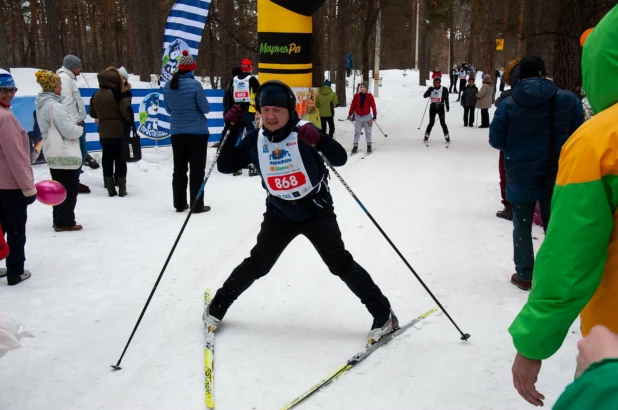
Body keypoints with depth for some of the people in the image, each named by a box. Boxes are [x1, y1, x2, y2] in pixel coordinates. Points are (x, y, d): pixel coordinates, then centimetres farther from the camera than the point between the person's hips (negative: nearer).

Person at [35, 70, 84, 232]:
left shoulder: (42, 104, 10)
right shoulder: (54, 105, -22)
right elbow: (69, 130, -25)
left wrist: (75, 125, 6)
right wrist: (80, 129, -5)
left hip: (53, 152, 10)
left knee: (60, 187, 18)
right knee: (70, 187, -1)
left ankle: (59, 219, 25)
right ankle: (64, 222, 4)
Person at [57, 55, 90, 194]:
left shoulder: (68, 78, 21)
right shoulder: (64, 78, -13)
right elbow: (67, 101, -22)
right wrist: (75, 119, -22)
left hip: (76, 122, 11)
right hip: (74, 123, -11)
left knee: (80, 152, 14)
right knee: (80, 152, -8)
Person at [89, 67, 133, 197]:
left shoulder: (95, 96, 8)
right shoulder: (118, 94, -13)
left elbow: (93, 114, 17)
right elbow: (127, 111, -18)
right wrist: (130, 122, -2)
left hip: (104, 133, 5)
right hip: (120, 132, -5)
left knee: (107, 159, 9)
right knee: (120, 159, 1)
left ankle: (110, 188, 11)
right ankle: (122, 188, 3)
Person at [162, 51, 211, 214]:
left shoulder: (167, 87, 2)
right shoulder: (194, 84, -15)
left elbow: (168, 110, 13)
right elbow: (206, 108, -10)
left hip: (177, 133, 5)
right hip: (197, 133, -5)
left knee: (179, 170, 12)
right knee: (197, 170, 2)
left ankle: (179, 204, 19)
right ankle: (197, 206, 5)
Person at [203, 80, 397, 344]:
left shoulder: (304, 133, -17)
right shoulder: (256, 140, -5)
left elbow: (340, 159, -23)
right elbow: (225, 166, -2)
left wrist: (319, 140, -43)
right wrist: (230, 130, -13)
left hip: (316, 211, -3)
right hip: (279, 214, 3)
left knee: (341, 264, -5)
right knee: (257, 264, 10)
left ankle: (383, 314, 5)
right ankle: (218, 306, 30)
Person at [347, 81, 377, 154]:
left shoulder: (369, 96, -7)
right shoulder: (356, 95, -4)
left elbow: (373, 106, -6)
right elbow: (353, 105, 1)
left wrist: (375, 115, -10)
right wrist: (350, 114, 1)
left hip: (367, 116, -1)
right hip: (358, 117, 1)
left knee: (368, 132, 8)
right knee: (357, 132, 3)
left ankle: (369, 146, 17)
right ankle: (355, 146, 7)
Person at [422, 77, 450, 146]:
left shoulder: (444, 89, -4)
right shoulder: (431, 89, 2)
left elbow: (446, 99, -3)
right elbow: (425, 96, -5)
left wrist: (447, 107, -14)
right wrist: (429, 90, -21)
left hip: (441, 107, -1)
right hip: (433, 107, 1)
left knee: (442, 122, -2)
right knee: (431, 122, 2)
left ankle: (447, 137, 11)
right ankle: (426, 138, 14)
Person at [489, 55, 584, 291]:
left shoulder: (508, 105, -11)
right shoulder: (568, 99, -7)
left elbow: (496, 141, -6)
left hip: (521, 175, -1)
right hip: (556, 174, 1)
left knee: (522, 225, 14)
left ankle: (524, 275, 19)